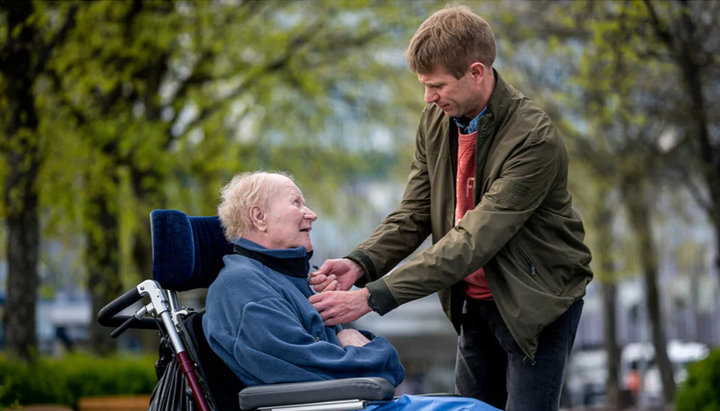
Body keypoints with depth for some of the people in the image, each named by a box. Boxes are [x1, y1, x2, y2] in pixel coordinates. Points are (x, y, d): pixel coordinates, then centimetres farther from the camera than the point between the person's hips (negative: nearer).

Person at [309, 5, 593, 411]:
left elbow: (475, 241, -31)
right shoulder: (435, 120, -2)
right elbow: (412, 215, 0)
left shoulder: (535, 139, -27)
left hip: (537, 302, -7)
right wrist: (360, 263, -22)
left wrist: (374, 297, -35)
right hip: (475, 300, 7)